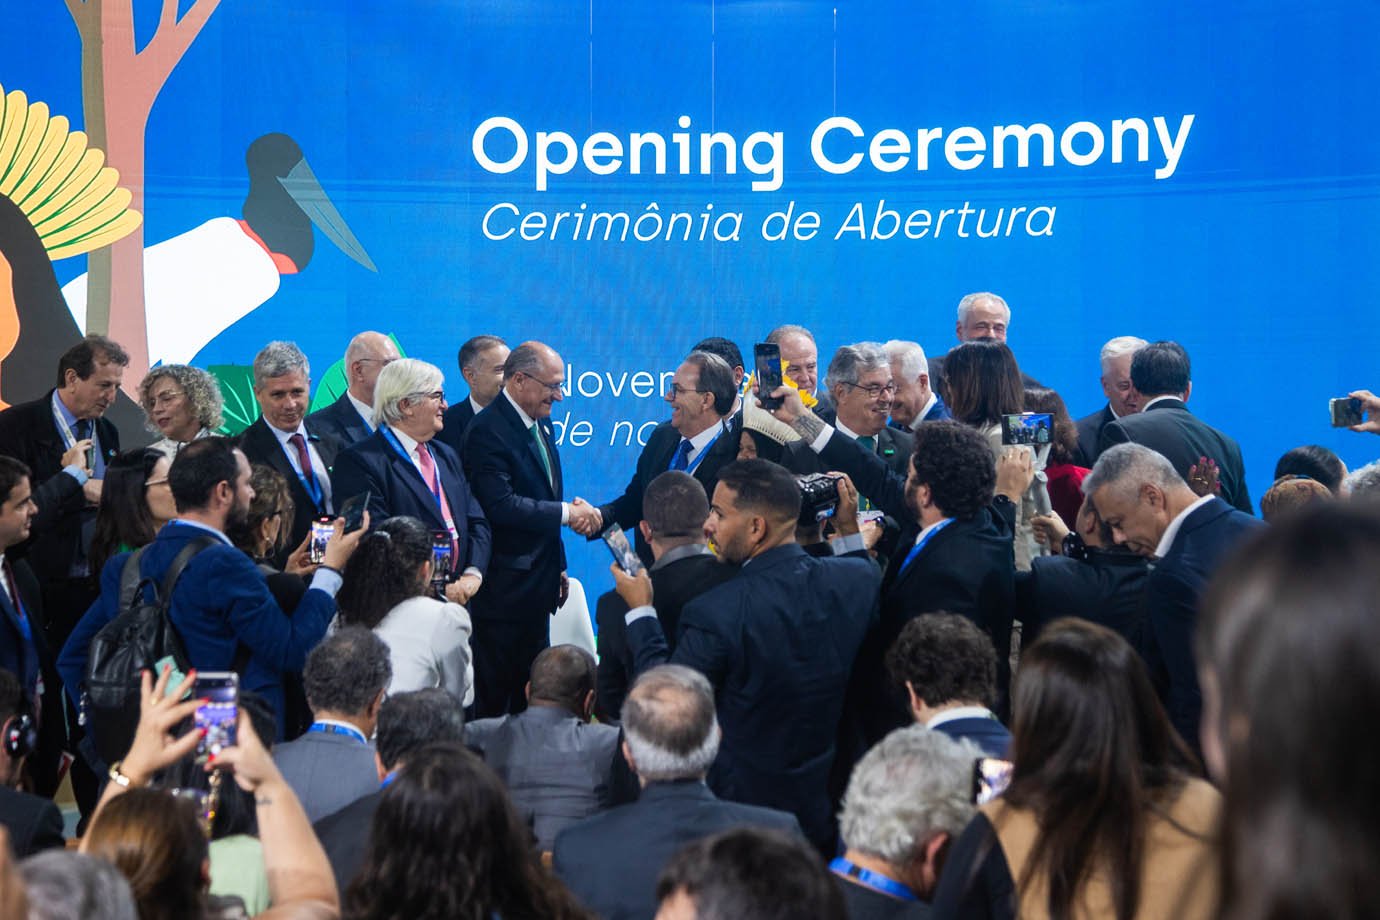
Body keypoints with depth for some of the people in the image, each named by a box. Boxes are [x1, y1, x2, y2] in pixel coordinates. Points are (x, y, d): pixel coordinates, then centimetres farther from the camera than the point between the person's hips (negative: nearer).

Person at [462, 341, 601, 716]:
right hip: (504, 590, -9)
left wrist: (557, 567, 20)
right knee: (492, 699, -2)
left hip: (537, 586, 9)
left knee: (530, 697, 15)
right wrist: (566, 512, -22)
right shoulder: (488, 431, -17)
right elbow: (500, 505, -27)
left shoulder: (542, 425, 12)